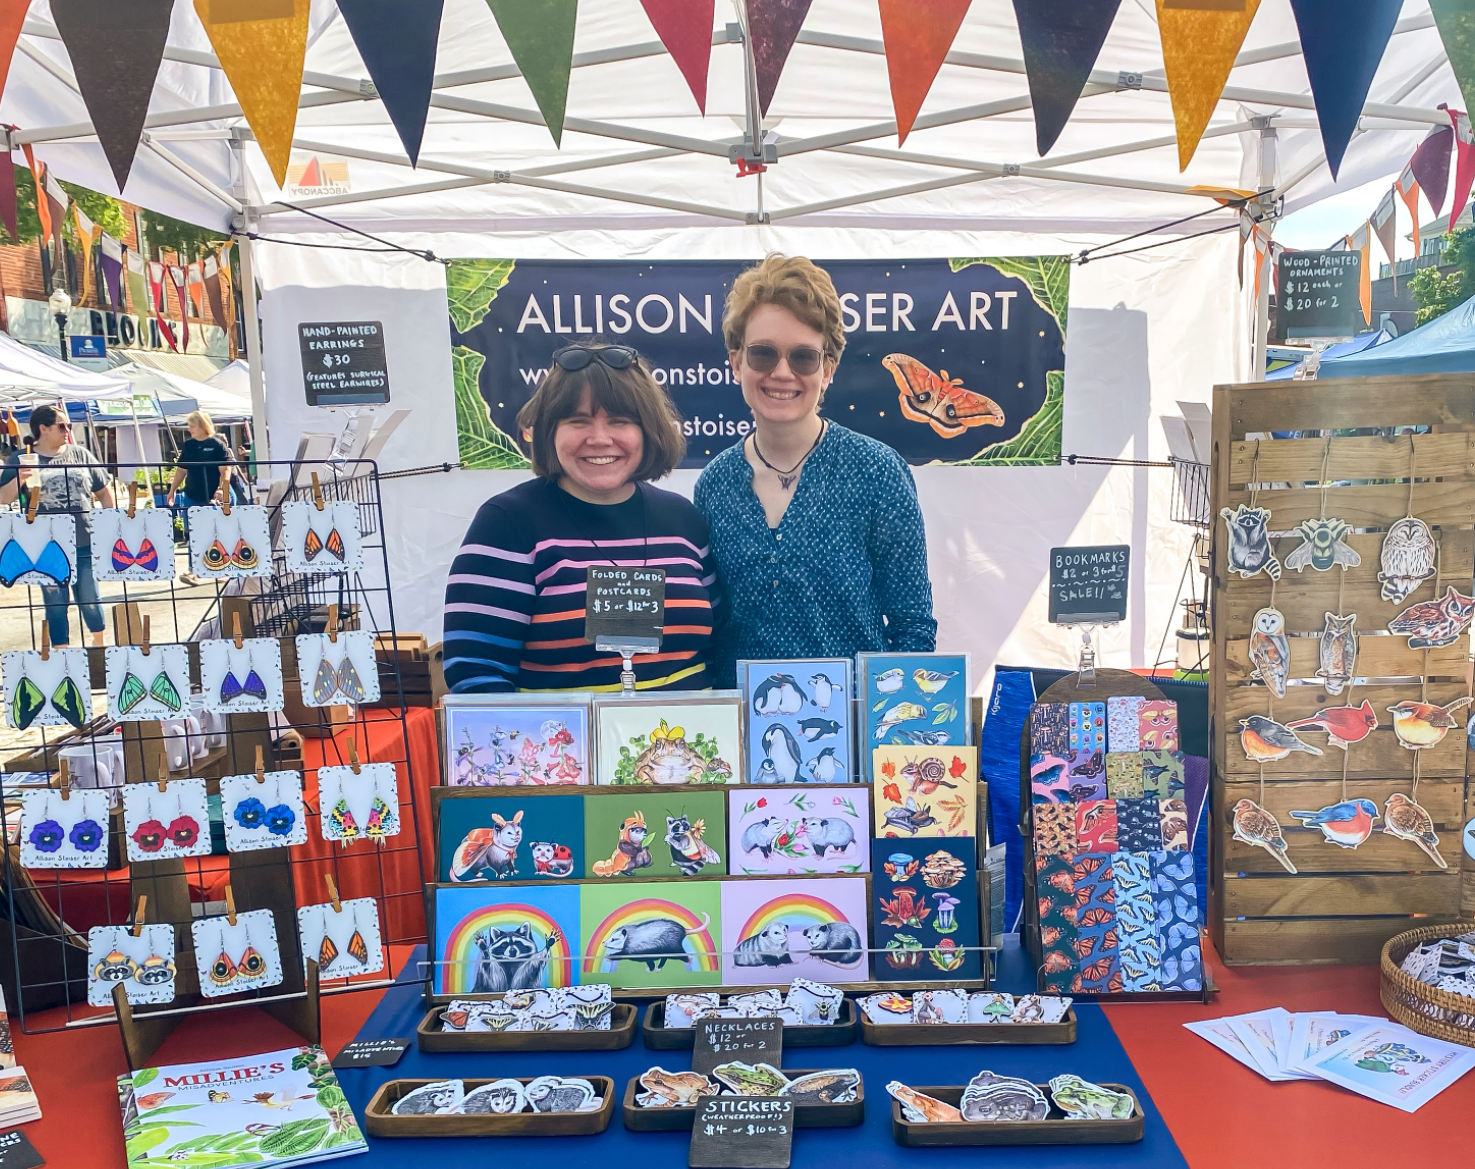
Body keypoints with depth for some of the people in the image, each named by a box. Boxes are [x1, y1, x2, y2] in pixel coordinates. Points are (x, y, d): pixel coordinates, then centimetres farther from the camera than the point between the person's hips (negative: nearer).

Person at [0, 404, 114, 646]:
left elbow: (104, 492, 11)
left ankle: (100, 645, 30)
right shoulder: (21, 459, 0)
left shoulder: (80, 454, 5)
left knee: (90, 600, 9)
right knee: (56, 604, 7)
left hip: (86, 543, 1)